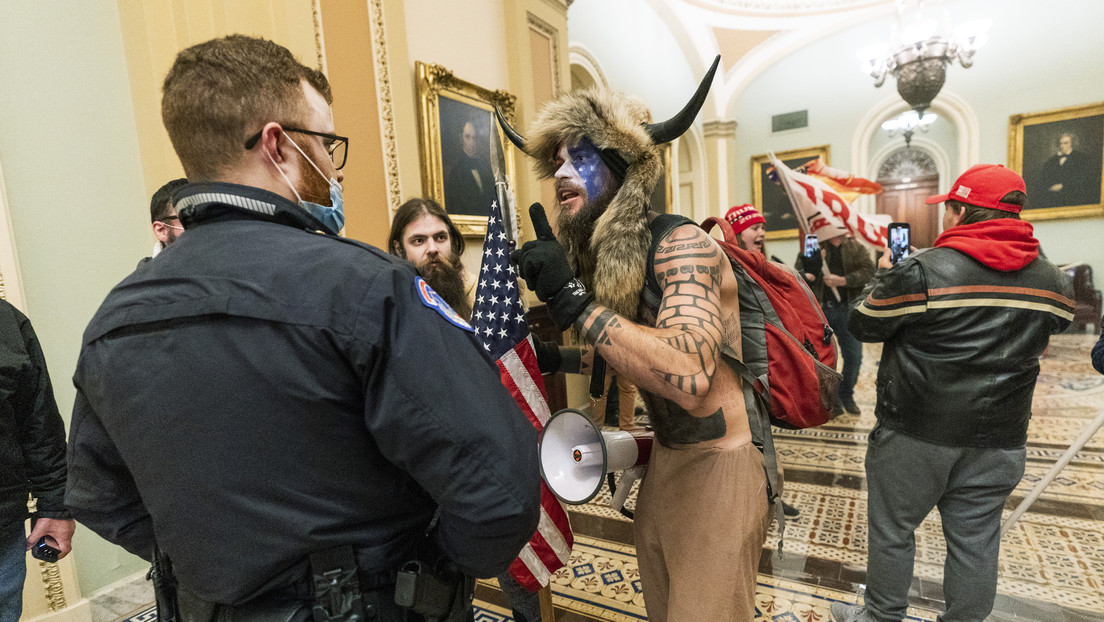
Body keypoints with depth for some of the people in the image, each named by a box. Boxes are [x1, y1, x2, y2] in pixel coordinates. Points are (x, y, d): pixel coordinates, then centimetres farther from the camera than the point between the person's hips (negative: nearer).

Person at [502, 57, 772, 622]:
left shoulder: (681, 244, -19)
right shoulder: (600, 260, 5)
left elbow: (689, 374, -36)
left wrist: (572, 300, -33)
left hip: (718, 466, -7)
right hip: (663, 463, 8)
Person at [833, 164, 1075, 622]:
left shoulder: (921, 270, -18)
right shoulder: (1055, 283, 2)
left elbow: (862, 324, -8)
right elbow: (1045, 335, 19)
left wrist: (882, 277, 10)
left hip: (916, 434, -5)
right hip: (999, 439, 5)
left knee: (891, 529, 12)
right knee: (975, 540, 17)